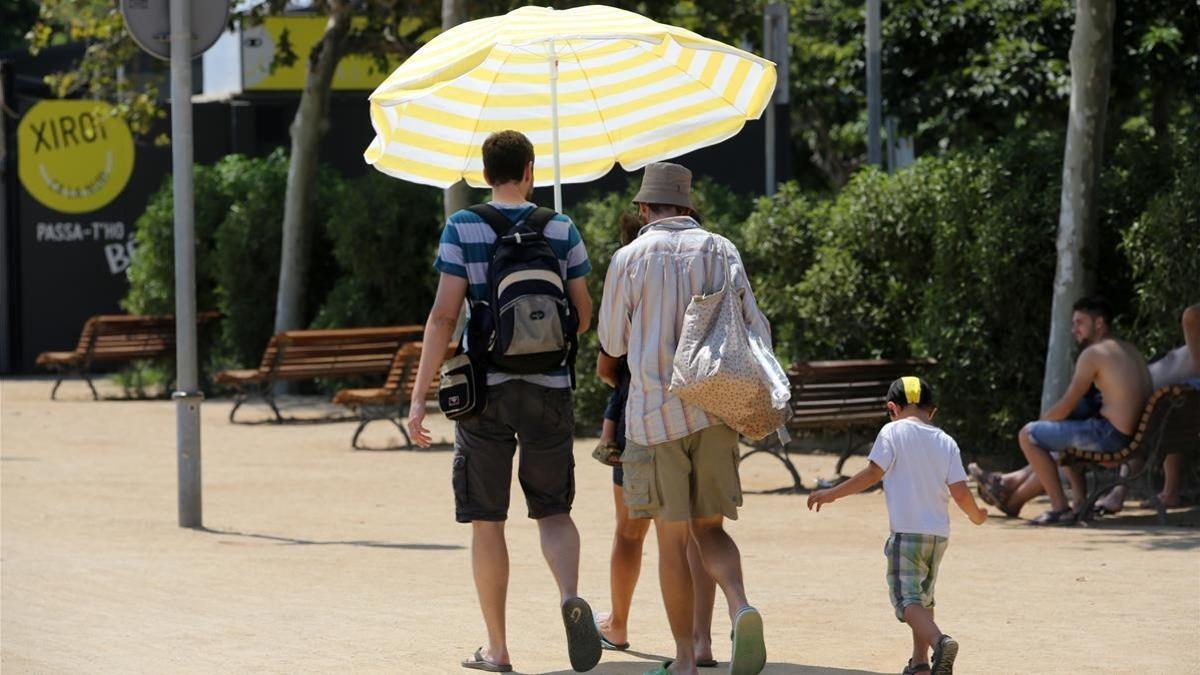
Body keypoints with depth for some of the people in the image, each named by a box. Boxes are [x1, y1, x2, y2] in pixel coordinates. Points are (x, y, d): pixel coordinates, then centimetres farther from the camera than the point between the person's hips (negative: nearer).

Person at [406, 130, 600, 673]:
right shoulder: (562, 230, 2)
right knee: (553, 509, 10)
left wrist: (419, 398, -8)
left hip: (485, 387, -1)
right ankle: (571, 596, -20)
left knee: (487, 520, 8)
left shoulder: (462, 229, -4)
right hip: (550, 386, 1)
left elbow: (444, 315, -10)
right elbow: (583, 315, 7)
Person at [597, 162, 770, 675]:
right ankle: (741, 609, -16)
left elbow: (613, 343, 6)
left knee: (673, 538, 4)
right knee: (709, 529, 12)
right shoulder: (721, 252, 6)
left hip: (655, 411, -3)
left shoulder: (630, 258, -2)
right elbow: (757, 333, 3)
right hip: (715, 409, 3)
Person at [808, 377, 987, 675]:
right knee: (923, 597, 22)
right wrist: (977, 516, 24)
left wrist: (832, 493, 1)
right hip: (939, 533, 6)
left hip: (907, 531, -6)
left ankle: (939, 641, -36)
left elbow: (873, 474, -8)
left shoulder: (893, 432, -2)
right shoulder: (946, 442, 9)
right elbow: (960, 493, 5)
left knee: (907, 599, -11)